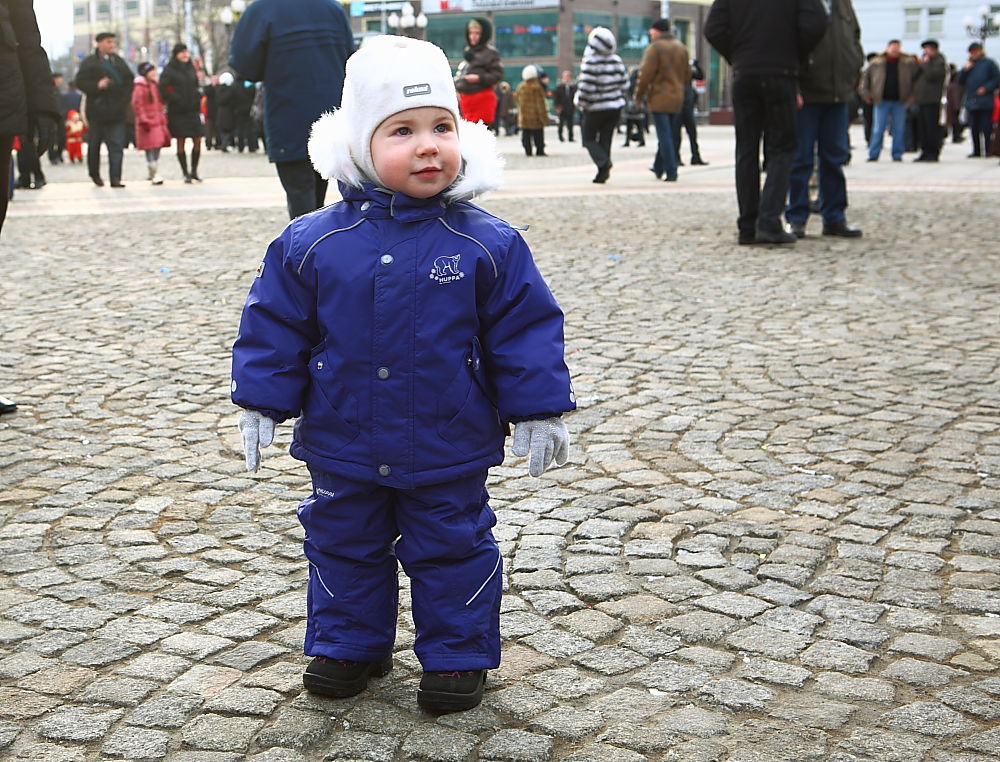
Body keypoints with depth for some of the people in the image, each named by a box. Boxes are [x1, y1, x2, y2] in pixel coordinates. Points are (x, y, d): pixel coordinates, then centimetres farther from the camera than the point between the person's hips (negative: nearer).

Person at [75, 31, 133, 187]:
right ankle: (95, 174, 26)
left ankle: (115, 178, -8)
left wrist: (125, 98, 4)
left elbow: (129, 80, 17)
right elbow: (80, 81, -6)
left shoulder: (119, 61, 14)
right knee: (94, 144, 7)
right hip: (97, 110, -3)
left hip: (117, 110, 3)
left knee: (117, 145, -6)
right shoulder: (89, 63, 0)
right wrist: (97, 86, -20)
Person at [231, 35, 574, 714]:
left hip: (449, 452, -2)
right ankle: (350, 646, 37)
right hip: (343, 447, 2)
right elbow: (275, 328, 0)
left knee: (453, 549, 10)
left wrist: (540, 411, -5)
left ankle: (458, 655, 29)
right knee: (343, 545, 17)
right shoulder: (311, 243, -8)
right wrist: (262, 404, 0)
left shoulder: (489, 245, -11)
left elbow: (526, 332, -6)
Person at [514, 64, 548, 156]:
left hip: (524, 116, 4)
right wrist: (544, 116, -8)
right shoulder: (537, 87, -13)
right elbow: (540, 103, -13)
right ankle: (540, 150, 3)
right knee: (538, 134, 3)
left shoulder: (520, 87, 2)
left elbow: (516, 97, 14)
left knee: (526, 134, 7)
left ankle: (527, 151, 4)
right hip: (535, 117, -4)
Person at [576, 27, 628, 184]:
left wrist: (581, 103, -4)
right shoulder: (616, 60, 2)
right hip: (615, 106, 5)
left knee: (588, 137, 8)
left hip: (596, 108, -5)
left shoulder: (591, 61, -17)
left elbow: (586, 87, -19)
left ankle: (604, 162, -16)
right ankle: (603, 173, 8)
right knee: (605, 139, 11)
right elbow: (624, 82, 6)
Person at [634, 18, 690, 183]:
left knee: (664, 136, -5)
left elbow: (646, 75, -13)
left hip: (659, 98, -6)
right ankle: (659, 167, 27)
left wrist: (638, 96, -3)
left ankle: (671, 172, -9)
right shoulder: (681, 47, 12)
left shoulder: (654, 48, -9)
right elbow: (687, 74, 15)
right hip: (677, 100, 6)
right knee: (670, 135, 15)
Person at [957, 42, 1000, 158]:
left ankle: (988, 150, -6)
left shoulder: (989, 63, 2)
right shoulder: (969, 64, 18)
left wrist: (986, 88, -12)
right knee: (974, 129, 6)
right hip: (971, 103, 5)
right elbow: (960, 81, 14)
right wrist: (965, 69, 0)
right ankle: (976, 151, 13)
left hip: (985, 104, -5)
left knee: (986, 128, -8)